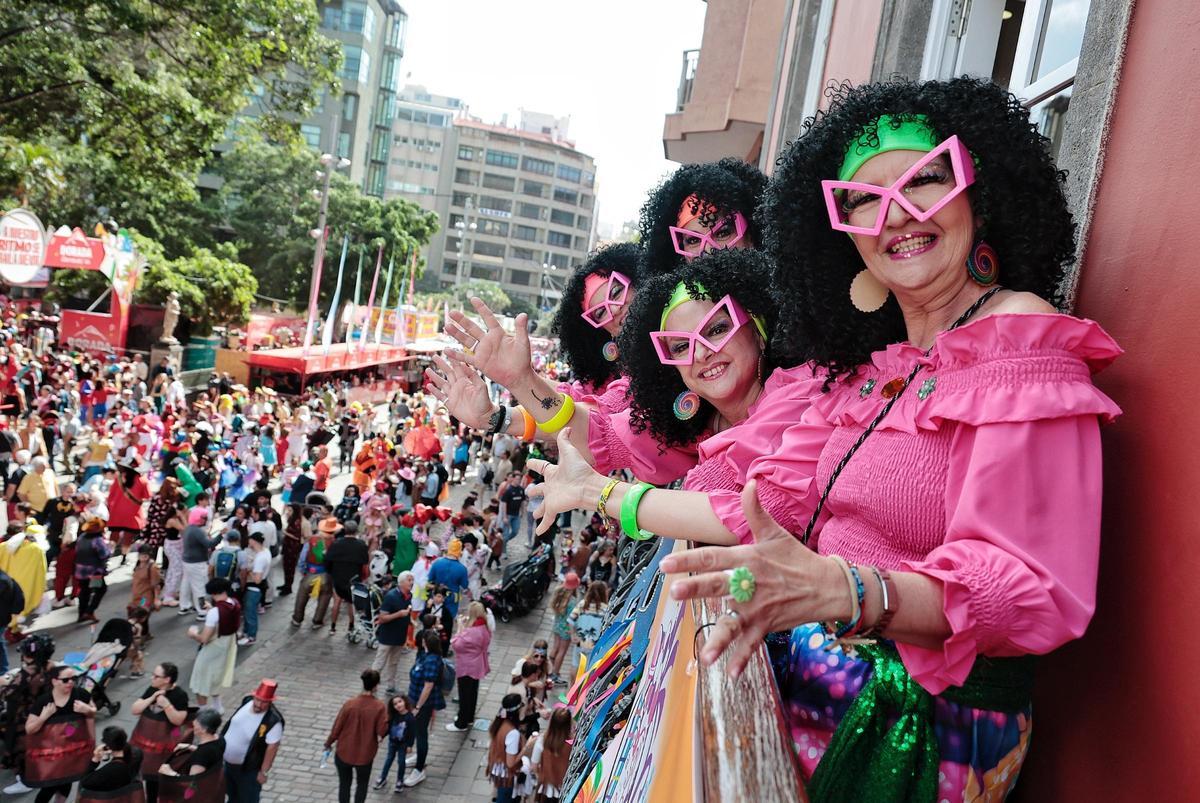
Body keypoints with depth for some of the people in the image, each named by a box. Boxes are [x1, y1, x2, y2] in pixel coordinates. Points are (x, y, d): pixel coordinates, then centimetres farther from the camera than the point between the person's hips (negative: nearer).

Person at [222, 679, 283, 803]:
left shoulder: (273, 721, -33)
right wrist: (220, 741, 16)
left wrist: (264, 772, -21)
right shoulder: (247, 701, -12)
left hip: (248, 768, -7)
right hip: (229, 762, 7)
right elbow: (232, 723, 6)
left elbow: (272, 747, -26)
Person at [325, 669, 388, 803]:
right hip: (365, 754, -1)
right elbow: (382, 731, -18)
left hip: (344, 752, 1)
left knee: (344, 784, 20)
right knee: (362, 784, 23)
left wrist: (328, 743, 7)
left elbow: (337, 727, -10)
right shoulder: (380, 706, -19)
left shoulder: (350, 704, -17)